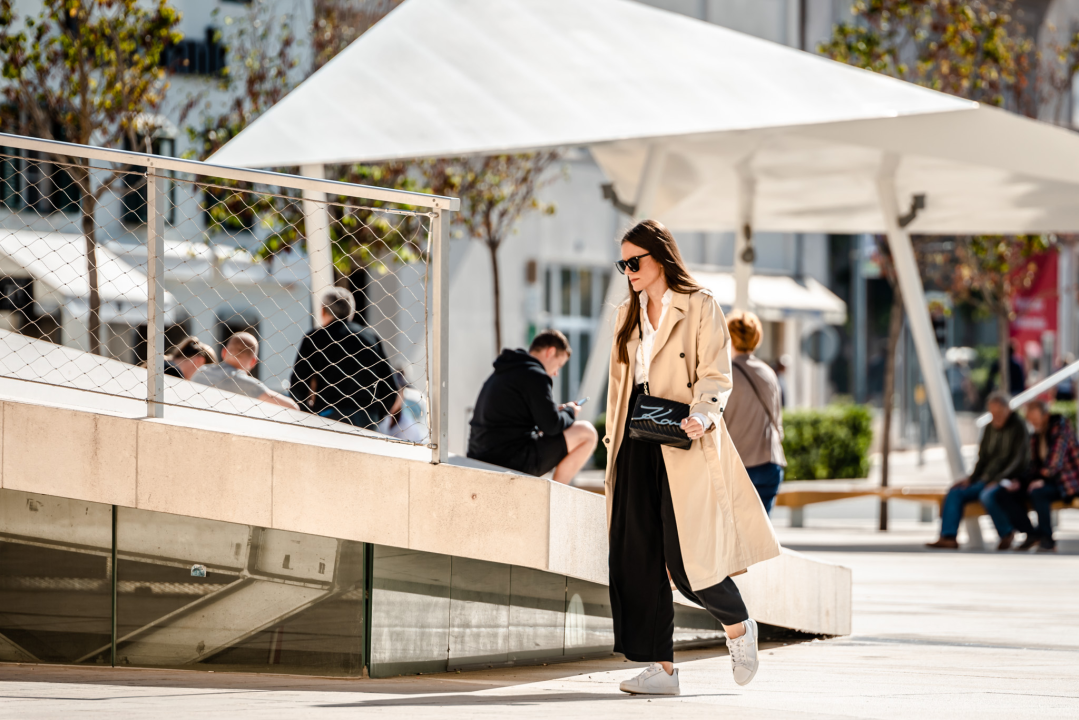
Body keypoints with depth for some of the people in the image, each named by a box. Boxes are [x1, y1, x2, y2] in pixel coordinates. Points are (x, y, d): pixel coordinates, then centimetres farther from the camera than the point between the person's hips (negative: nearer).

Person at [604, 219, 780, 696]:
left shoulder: (699, 307, -2)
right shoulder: (628, 314, 18)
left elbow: (716, 376, -8)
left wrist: (702, 414, -25)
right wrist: (613, 438, 13)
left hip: (683, 445, -6)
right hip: (637, 447, 6)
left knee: (686, 559, -10)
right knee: (637, 558, -2)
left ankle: (738, 626, 20)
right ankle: (661, 668, 1)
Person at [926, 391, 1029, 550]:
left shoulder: (1018, 426, -7)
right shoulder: (990, 428, 13)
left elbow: (1018, 460, -14)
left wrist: (999, 479, -22)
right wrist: (972, 478, 1)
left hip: (1009, 481, -7)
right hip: (987, 480, 7)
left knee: (987, 495, -37)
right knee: (955, 492, -12)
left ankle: (1007, 534, -16)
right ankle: (949, 537, -21)